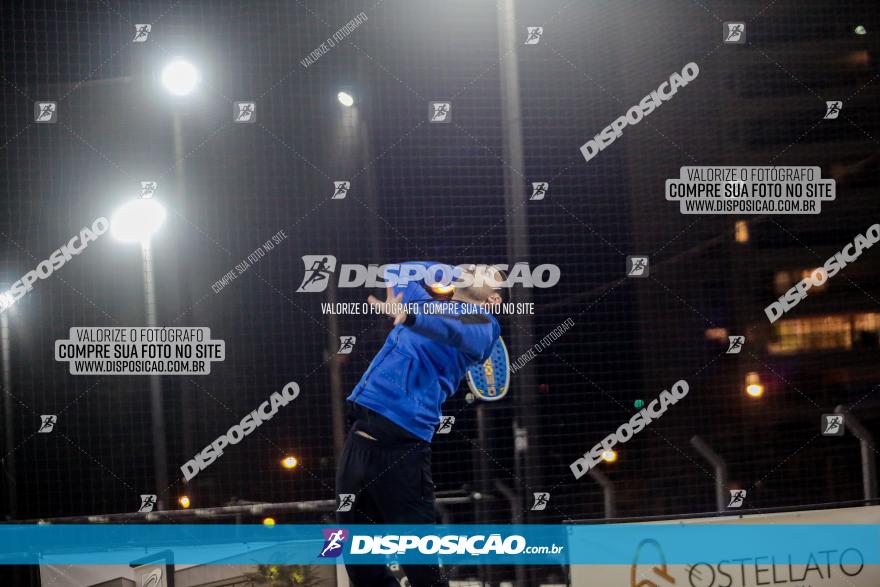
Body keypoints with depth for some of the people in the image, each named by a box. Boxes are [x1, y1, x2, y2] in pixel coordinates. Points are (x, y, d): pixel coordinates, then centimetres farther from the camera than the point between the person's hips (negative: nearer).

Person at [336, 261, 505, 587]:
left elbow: (456, 330, -22)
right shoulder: (424, 300, 24)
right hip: (361, 434, 7)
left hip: (401, 441, -7)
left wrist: (409, 317, -42)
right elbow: (400, 269, 42)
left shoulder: (480, 324, 2)